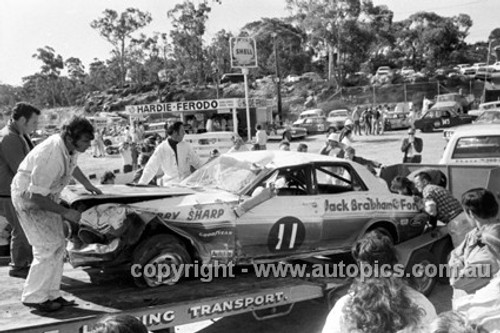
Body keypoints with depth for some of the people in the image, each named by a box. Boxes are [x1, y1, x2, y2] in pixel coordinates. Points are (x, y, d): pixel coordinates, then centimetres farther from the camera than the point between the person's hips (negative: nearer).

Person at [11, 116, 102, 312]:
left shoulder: (70, 147, -7)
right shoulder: (51, 157, -35)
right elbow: (35, 196, -32)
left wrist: (87, 184, 25)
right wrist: (65, 212, -27)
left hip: (47, 195, 9)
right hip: (28, 197, -9)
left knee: (58, 246, 8)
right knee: (47, 248, -11)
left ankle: (51, 294, 16)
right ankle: (33, 297, 2)